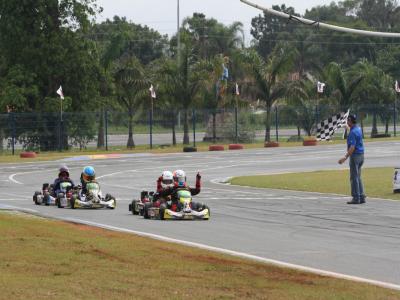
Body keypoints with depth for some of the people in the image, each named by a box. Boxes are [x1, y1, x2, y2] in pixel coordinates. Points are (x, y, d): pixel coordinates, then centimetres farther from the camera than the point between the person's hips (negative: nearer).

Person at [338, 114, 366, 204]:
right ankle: (361, 197, 12)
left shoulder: (353, 132, -19)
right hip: (361, 154, 9)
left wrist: (346, 157, -32)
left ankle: (356, 198, -5)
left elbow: (352, 147, -27)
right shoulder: (358, 129, 10)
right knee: (358, 177, 14)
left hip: (355, 155, -9)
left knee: (354, 178, -5)